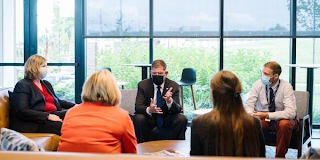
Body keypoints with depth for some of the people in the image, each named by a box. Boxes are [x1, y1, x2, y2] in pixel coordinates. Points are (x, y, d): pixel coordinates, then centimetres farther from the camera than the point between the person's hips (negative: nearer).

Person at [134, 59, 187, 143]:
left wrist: (169, 101, -37)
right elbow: (138, 107, -15)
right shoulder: (143, 85, -7)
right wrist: (149, 110, -39)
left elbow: (178, 109, -13)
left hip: (167, 118, 1)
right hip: (150, 117, -1)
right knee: (139, 119, -31)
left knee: (182, 119, -26)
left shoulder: (173, 86, -6)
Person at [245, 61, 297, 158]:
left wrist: (267, 115, -37)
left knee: (284, 124, -36)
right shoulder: (258, 85, -8)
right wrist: (252, 114, -33)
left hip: (281, 119, -2)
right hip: (263, 120, 3)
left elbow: (291, 112, -27)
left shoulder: (286, 87, -17)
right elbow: (249, 105, -6)